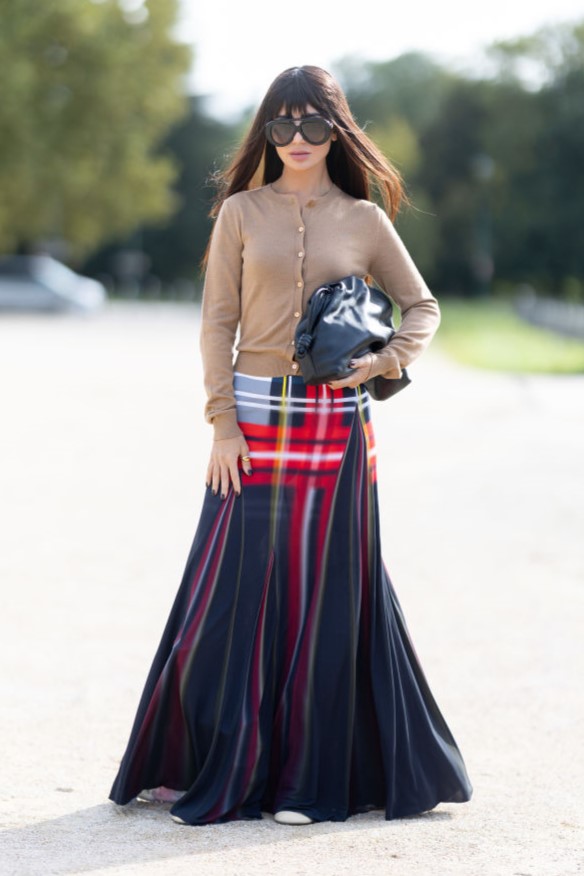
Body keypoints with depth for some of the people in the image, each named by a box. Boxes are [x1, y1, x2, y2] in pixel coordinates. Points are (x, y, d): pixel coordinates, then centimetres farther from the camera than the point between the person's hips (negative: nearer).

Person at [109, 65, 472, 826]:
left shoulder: (364, 221, 7)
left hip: (336, 427, 0)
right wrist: (223, 422, -5)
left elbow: (422, 306, 15)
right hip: (257, 421, 0)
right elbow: (217, 322, 3)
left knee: (326, 592, 2)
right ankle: (214, 769, 12)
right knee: (234, 591, -1)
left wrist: (386, 361, -4)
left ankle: (310, 779, 10)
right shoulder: (241, 213, 5)